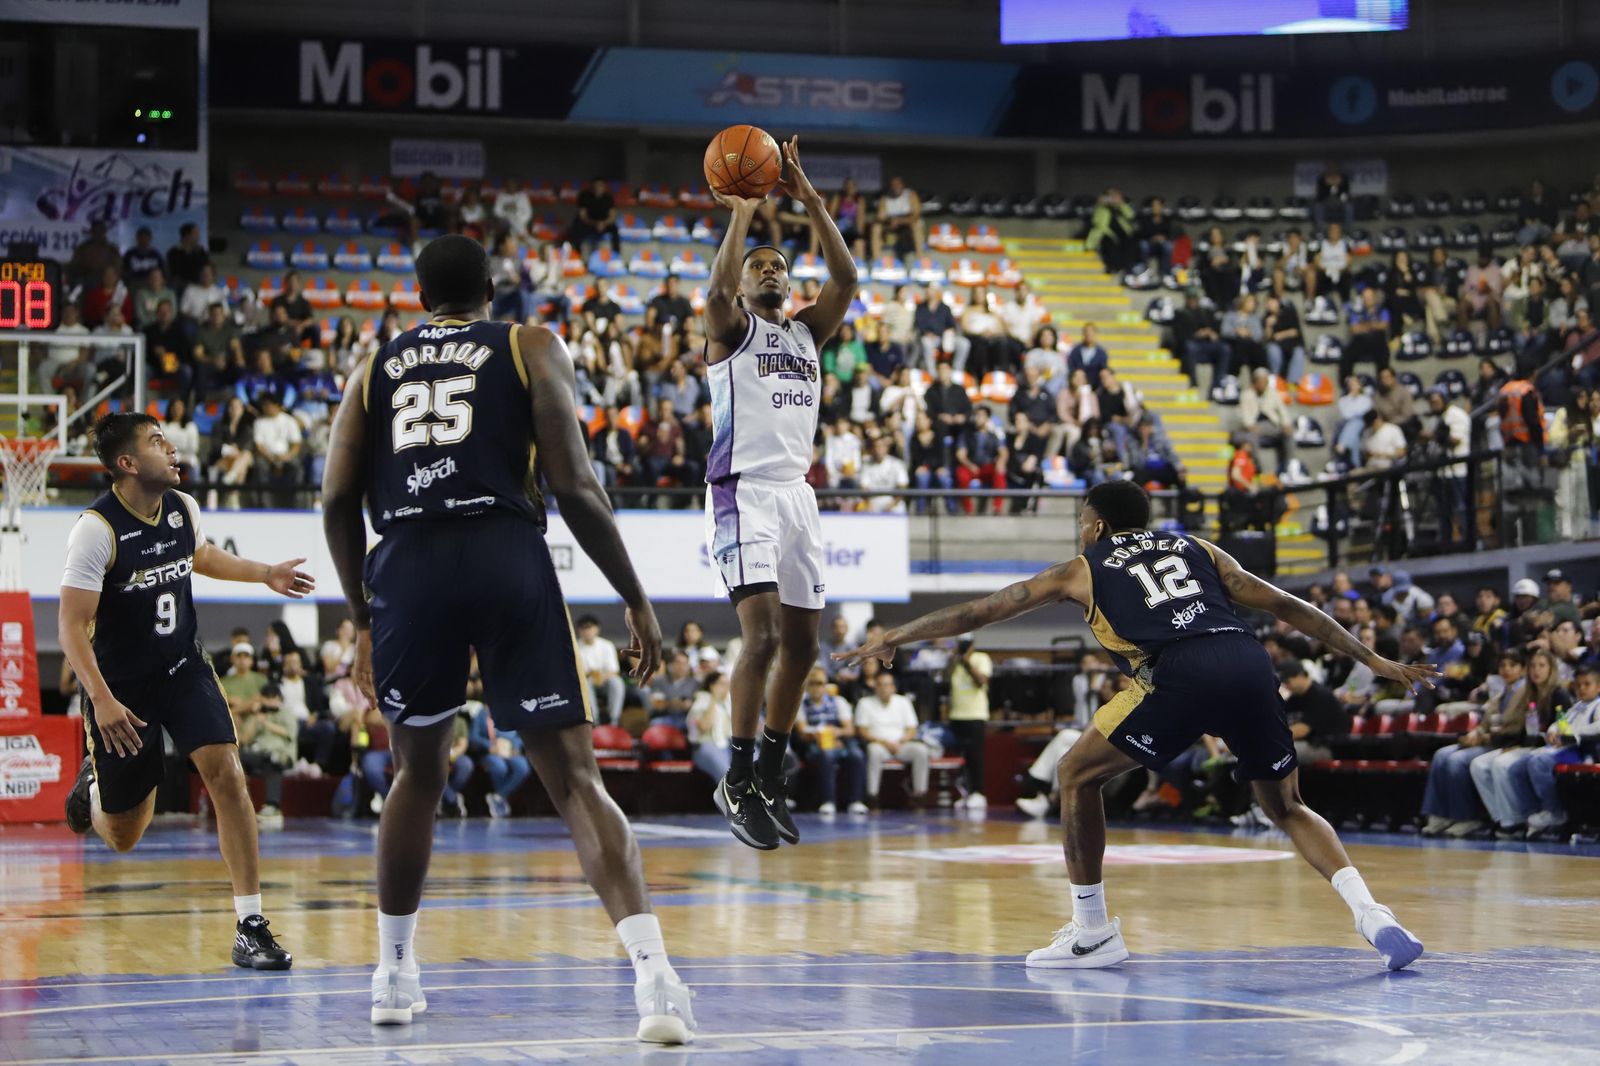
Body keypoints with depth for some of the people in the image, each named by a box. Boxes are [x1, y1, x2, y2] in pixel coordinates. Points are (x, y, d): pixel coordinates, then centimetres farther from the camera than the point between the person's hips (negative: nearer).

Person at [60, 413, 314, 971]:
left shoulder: (183, 508, -1)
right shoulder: (97, 528, -20)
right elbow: (73, 625, -21)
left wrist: (264, 573, 16)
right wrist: (102, 700, -30)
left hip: (184, 669, 4)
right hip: (122, 686, -4)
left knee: (226, 772, -19)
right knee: (123, 838, 7)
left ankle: (251, 926, -15)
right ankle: (93, 784, 47)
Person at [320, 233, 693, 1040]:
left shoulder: (376, 368, 20)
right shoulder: (530, 348, 12)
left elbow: (338, 501, 11)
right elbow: (575, 489, 1)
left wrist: (362, 618, 20)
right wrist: (635, 601, 7)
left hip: (407, 568, 2)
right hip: (507, 557, -2)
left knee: (417, 773, 23)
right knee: (574, 780, -4)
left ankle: (394, 974, 29)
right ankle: (652, 974, -20)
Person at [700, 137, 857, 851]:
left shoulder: (807, 332, 17)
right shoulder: (731, 329, 3)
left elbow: (845, 281, 1)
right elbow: (717, 290, -21)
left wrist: (810, 201, -4)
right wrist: (741, 214, -15)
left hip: (797, 493, 7)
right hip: (744, 492, -7)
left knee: (800, 645, 8)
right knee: (762, 636, -18)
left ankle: (770, 777, 20)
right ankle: (736, 783, -10)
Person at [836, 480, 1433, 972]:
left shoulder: (1083, 570, 25)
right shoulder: (1196, 549, 32)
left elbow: (978, 612, 31)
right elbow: (1287, 607, 26)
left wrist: (894, 639, 41)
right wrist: (1373, 661, 29)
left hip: (1179, 674, -4)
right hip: (1250, 665, 4)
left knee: (1078, 774, 15)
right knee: (1286, 807, 21)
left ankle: (1092, 932, 15)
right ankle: (1370, 913, 0)